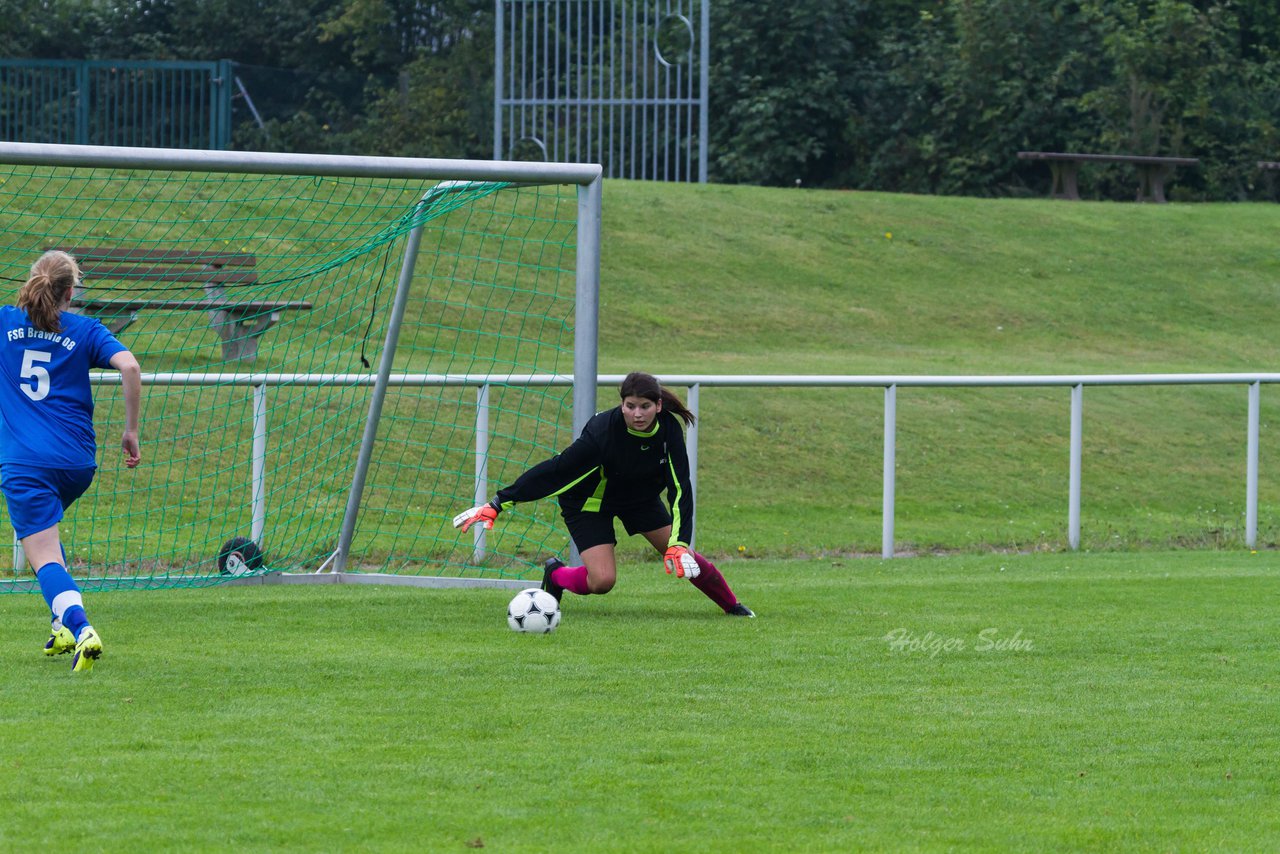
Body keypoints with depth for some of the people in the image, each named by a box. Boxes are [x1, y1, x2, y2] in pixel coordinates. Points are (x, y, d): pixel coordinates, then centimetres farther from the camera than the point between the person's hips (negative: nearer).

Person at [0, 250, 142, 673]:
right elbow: (129, 366, -9)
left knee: (45, 557, -9)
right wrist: (131, 431, -1)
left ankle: (80, 629, -33)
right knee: (44, 528, 30)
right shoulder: (85, 331, 5)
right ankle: (64, 624, 23)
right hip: (78, 463, 3)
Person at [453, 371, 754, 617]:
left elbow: (680, 489, -21)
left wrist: (679, 544, -31)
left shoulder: (669, 428, -24)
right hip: (588, 503, -4)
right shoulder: (603, 431, -37)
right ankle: (555, 574, 14)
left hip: (641, 496, 4)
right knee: (603, 580, -18)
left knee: (682, 558, -4)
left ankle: (732, 605, 21)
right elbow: (554, 471, -34)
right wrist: (497, 505, -34)